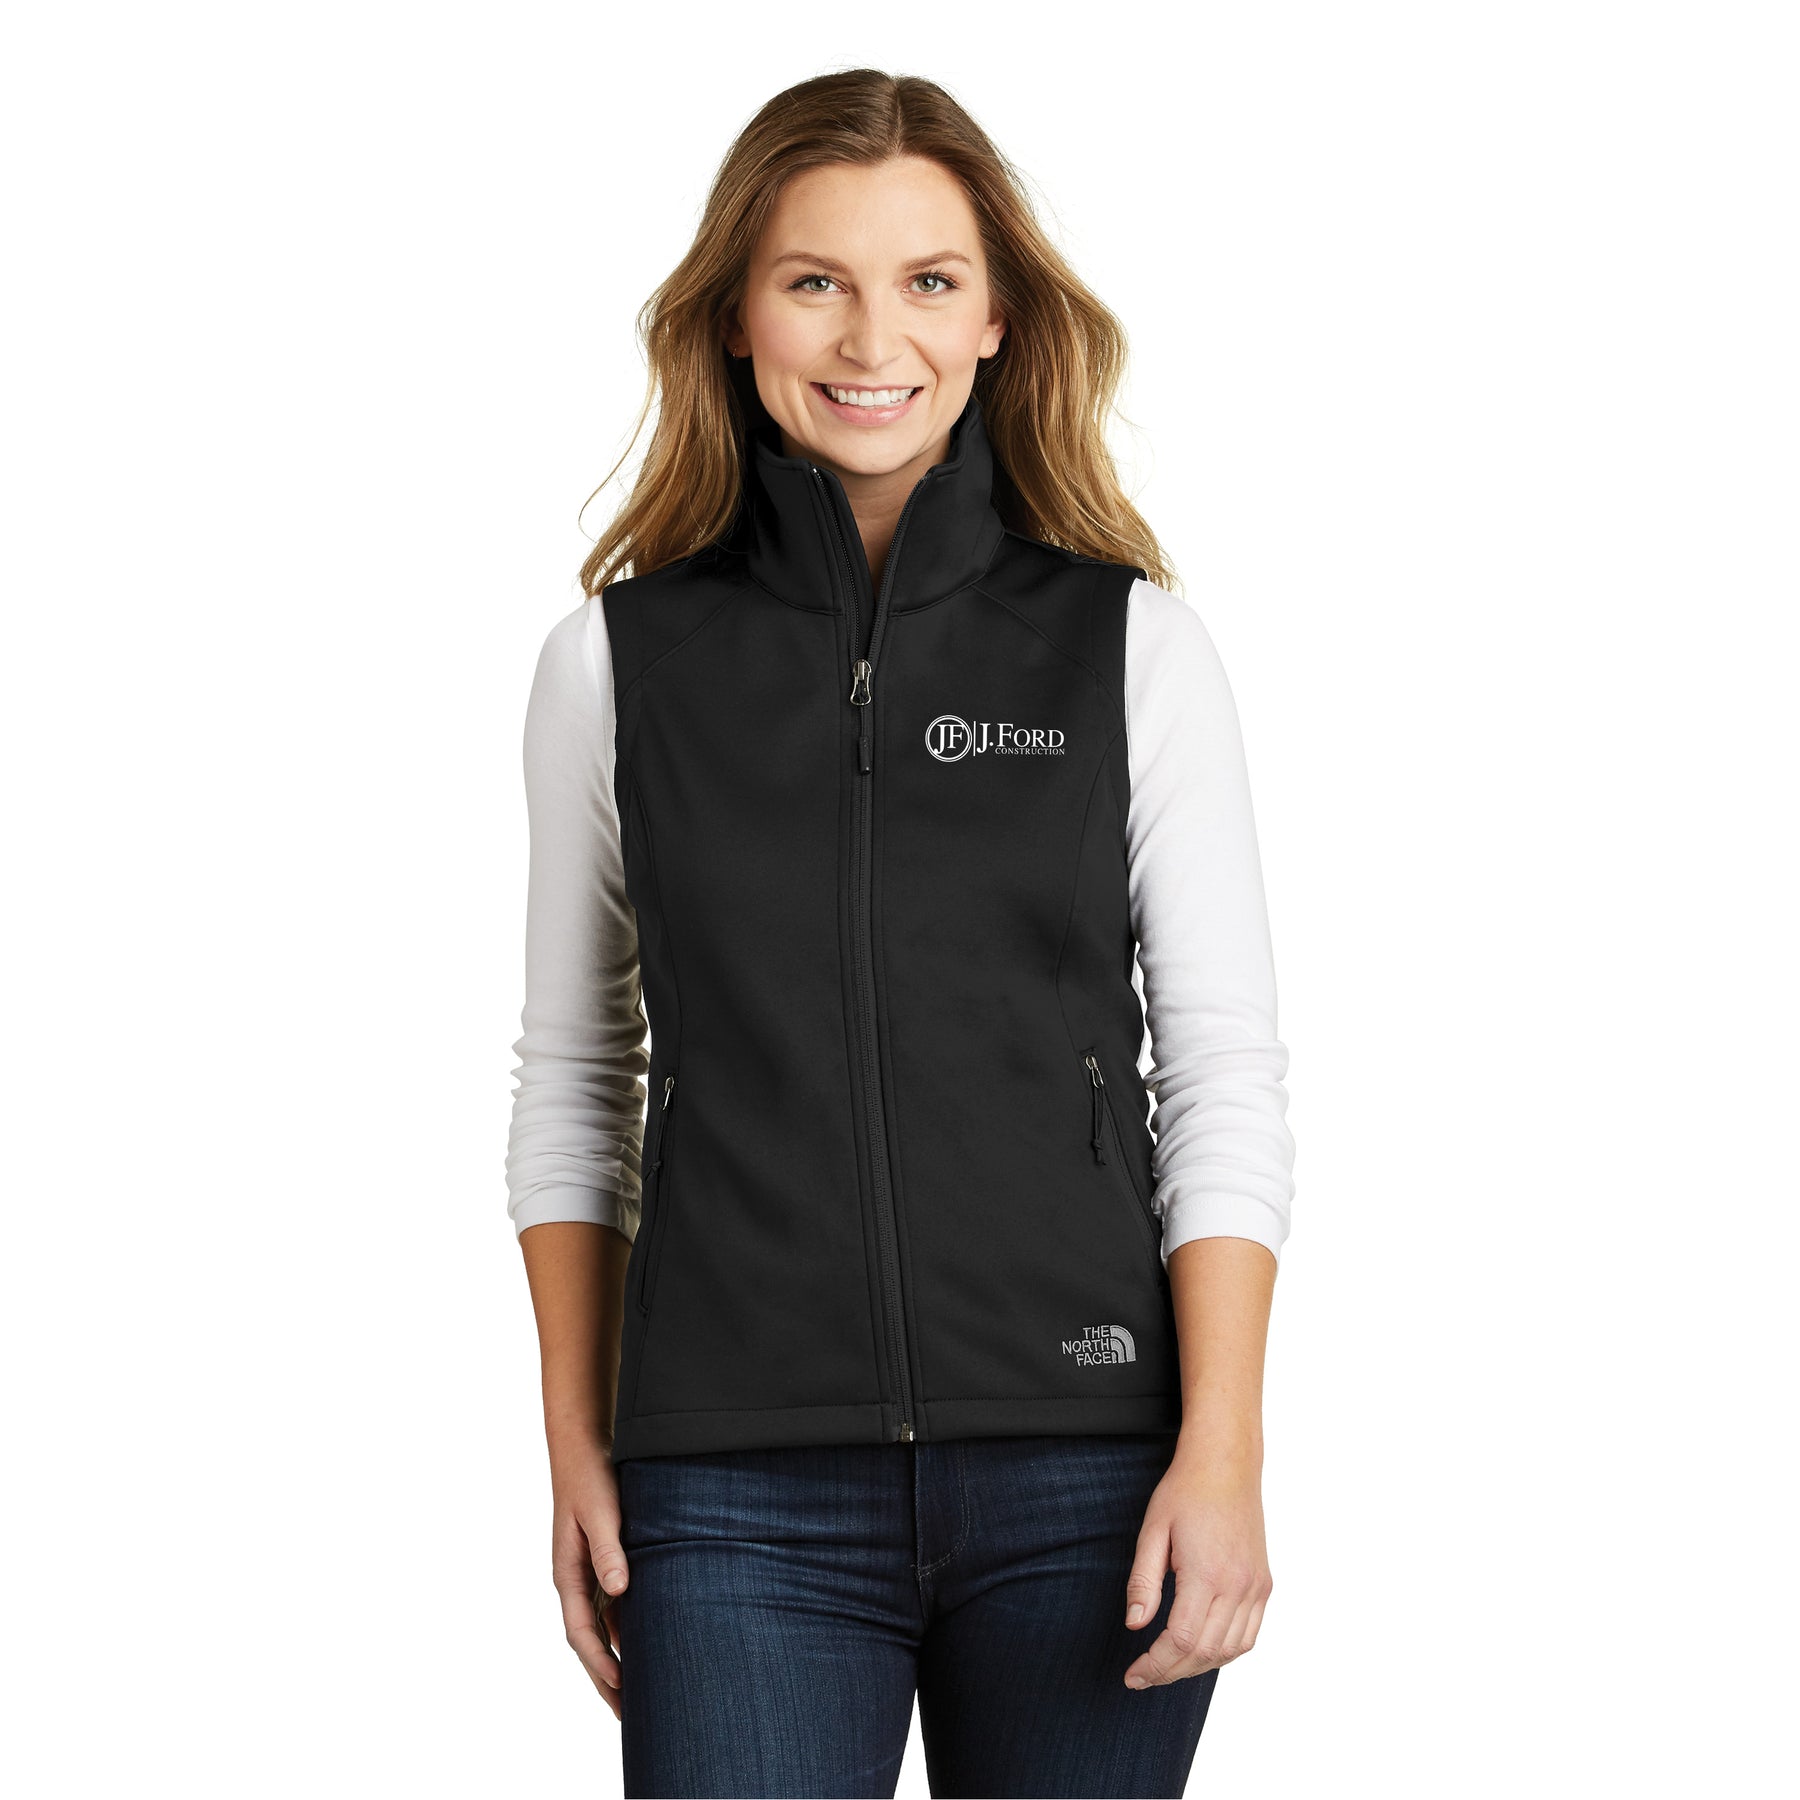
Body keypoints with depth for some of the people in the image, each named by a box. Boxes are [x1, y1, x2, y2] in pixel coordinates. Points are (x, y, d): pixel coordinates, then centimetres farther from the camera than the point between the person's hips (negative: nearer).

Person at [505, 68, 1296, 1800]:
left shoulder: (1134, 647, 3)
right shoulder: (616, 661, 6)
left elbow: (1228, 1077, 1)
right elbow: (571, 1084, 11)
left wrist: (1222, 1452, -7)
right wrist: (578, 1444, 7)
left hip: (1080, 1469, 0)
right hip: (741, 1495, 0)